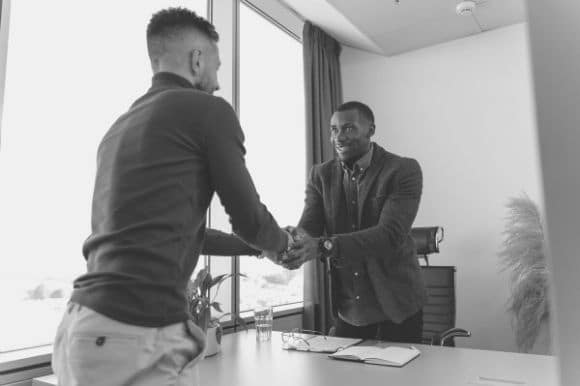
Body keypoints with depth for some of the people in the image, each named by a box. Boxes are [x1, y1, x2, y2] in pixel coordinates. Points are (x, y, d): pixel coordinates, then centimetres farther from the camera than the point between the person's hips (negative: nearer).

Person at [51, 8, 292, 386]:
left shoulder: (120, 126, 16)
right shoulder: (207, 110, -7)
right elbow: (248, 219, -1)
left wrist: (257, 247, 31)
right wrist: (281, 242, 22)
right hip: (138, 334, -8)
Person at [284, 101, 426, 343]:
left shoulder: (404, 171, -12)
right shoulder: (321, 175, 2)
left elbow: (391, 234, -25)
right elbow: (307, 227, -8)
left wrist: (324, 246, -38)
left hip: (396, 308, -3)